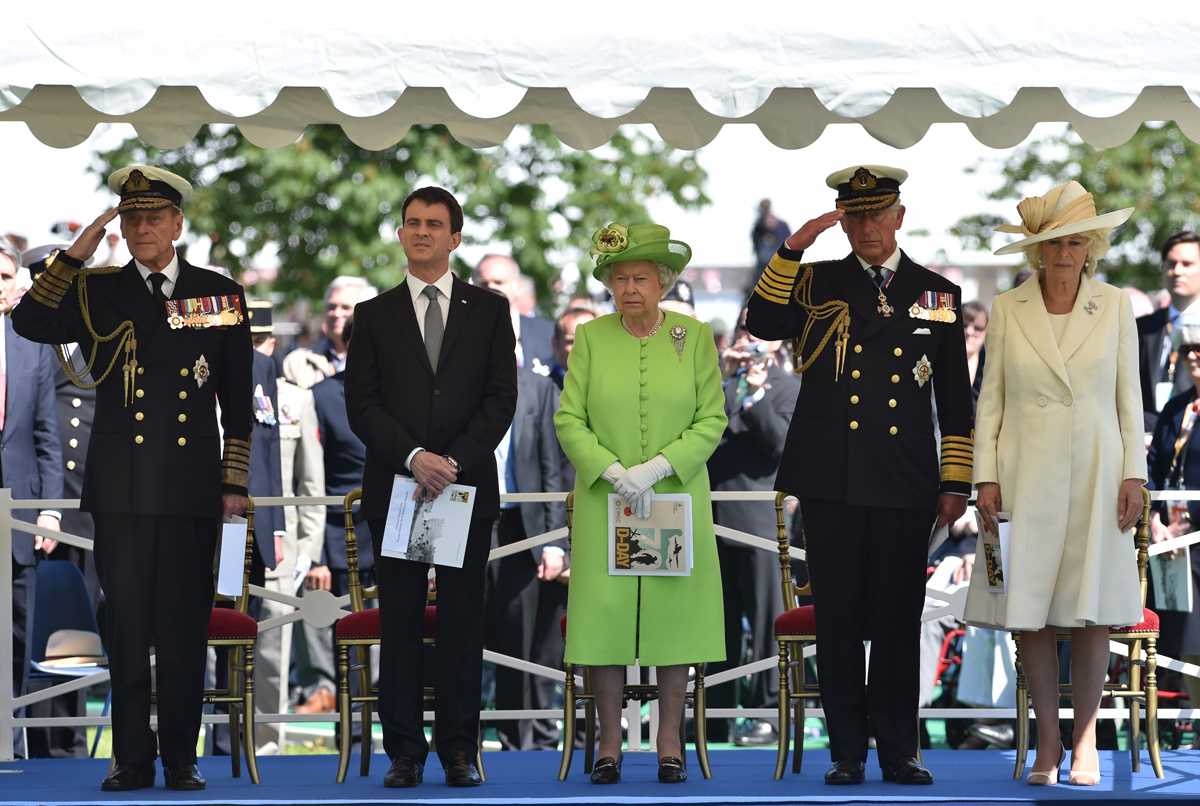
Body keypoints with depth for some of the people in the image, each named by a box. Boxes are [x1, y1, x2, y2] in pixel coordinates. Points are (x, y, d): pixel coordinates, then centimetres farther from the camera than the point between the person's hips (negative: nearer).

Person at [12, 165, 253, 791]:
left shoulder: (220, 295, 9)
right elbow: (30, 323, -9)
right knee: (126, 625, 1)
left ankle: (181, 758, 8)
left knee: (184, 628, 1)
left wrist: (235, 482, 7)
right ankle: (132, 759, 6)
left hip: (192, 489, 0)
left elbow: (237, 401, 11)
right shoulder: (94, 292, 9)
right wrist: (76, 253, -10)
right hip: (120, 487, 0)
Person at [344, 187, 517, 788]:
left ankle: (459, 751, 5)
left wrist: (454, 461, -11)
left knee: (463, 623, 1)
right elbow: (362, 405, 1)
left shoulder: (489, 311, 9)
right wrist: (413, 458, -13)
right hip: (395, 489, 0)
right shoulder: (374, 316, 9)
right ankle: (404, 752, 4)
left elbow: (501, 399, 2)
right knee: (400, 625, 0)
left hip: (468, 489, 0)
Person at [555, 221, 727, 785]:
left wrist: (656, 468, -15)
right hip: (603, 503, 0)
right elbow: (569, 421, 0)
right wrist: (613, 473, -15)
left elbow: (712, 421, -2)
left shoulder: (695, 337, 2)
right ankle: (609, 743, 4)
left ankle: (669, 742, 8)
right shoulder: (591, 338, 3)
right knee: (605, 612, -3)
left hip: (677, 500, 0)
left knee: (674, 612, 0)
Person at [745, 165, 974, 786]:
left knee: (898, 620, 2)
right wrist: (793, 248, -16)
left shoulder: (938, 294, 12)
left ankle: (898, 751, 9)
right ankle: (847, 752, 8)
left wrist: (955, 482, 6)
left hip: (905, 485, 0)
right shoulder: (816, 285, 10)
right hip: (831, 480, 0)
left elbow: (955, 401, 12)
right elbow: (761, 324, -10)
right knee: (838, 619, 1)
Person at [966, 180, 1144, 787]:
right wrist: (986, 477, -2)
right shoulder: (1007, 310, 5)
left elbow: (1129, 396, 7)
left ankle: (1085, 743, 8)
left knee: (1092, 616, -1)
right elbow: (990, 399, 6)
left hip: (1096, 473, 0)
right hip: (1028, 477, 0)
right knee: (1031, 615, -1)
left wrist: (1134, 474, 0)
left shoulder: (1115, 306, 5)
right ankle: (1048, 743, 9)